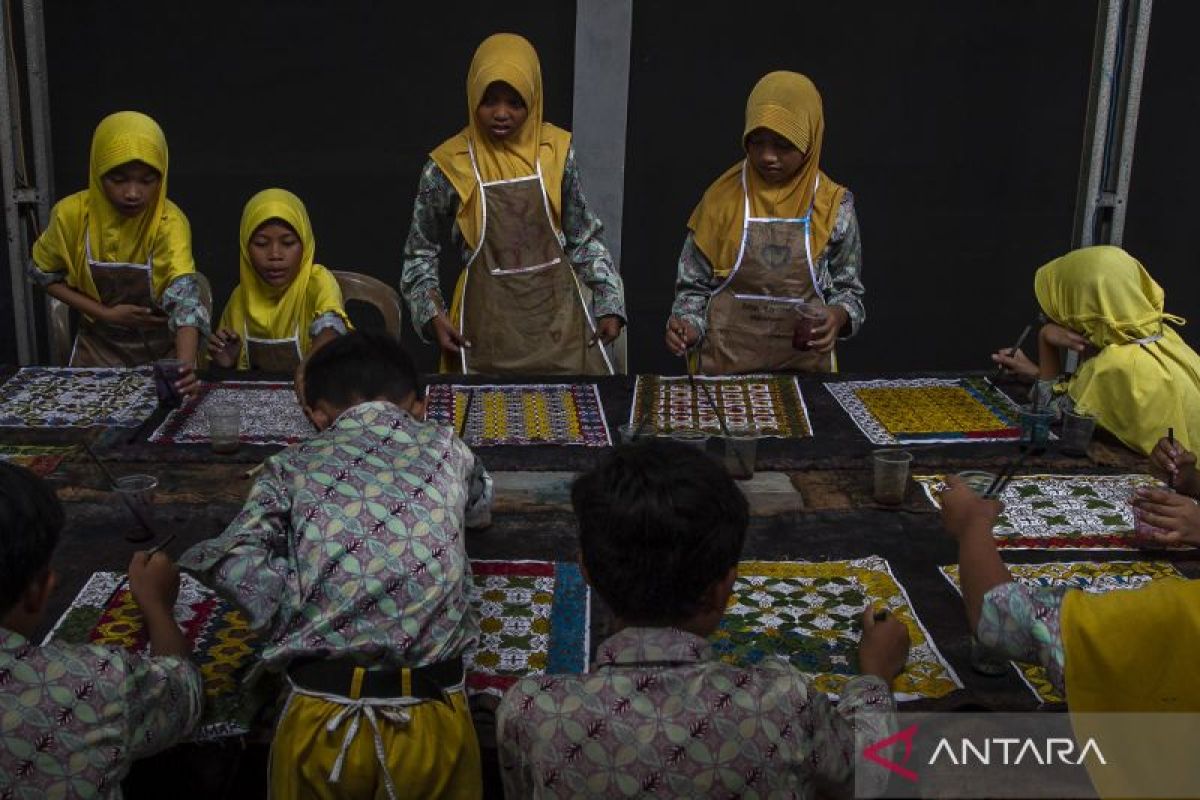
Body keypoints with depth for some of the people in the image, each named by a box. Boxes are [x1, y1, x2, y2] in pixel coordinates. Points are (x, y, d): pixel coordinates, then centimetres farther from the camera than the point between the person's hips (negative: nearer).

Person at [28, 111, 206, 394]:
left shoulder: (169, 222, -25)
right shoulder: (71, 214, -17)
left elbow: (185, 297, -38)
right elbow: (45, 275, 0)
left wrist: (185, 365, -56)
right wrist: (106, 314, -14)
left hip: (162, 349, -2)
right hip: (99, 347, 2)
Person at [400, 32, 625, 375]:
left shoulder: (556, 150, 0)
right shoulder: (450, 164, -6)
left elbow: (583, 239, 9)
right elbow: (420, 252, 4)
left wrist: (609, 304, 0)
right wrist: (432, 314, -9)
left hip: (559, 311, 2)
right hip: (489, 317, -2)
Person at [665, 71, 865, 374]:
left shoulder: (834, 206, 0)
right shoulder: (721, 198, -1)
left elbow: (849, 291, 9)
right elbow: (694, 286, 5)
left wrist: (838, 315, -12)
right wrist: (688, 326, -13)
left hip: (806, 366, 1)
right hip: (727, 366, 0)